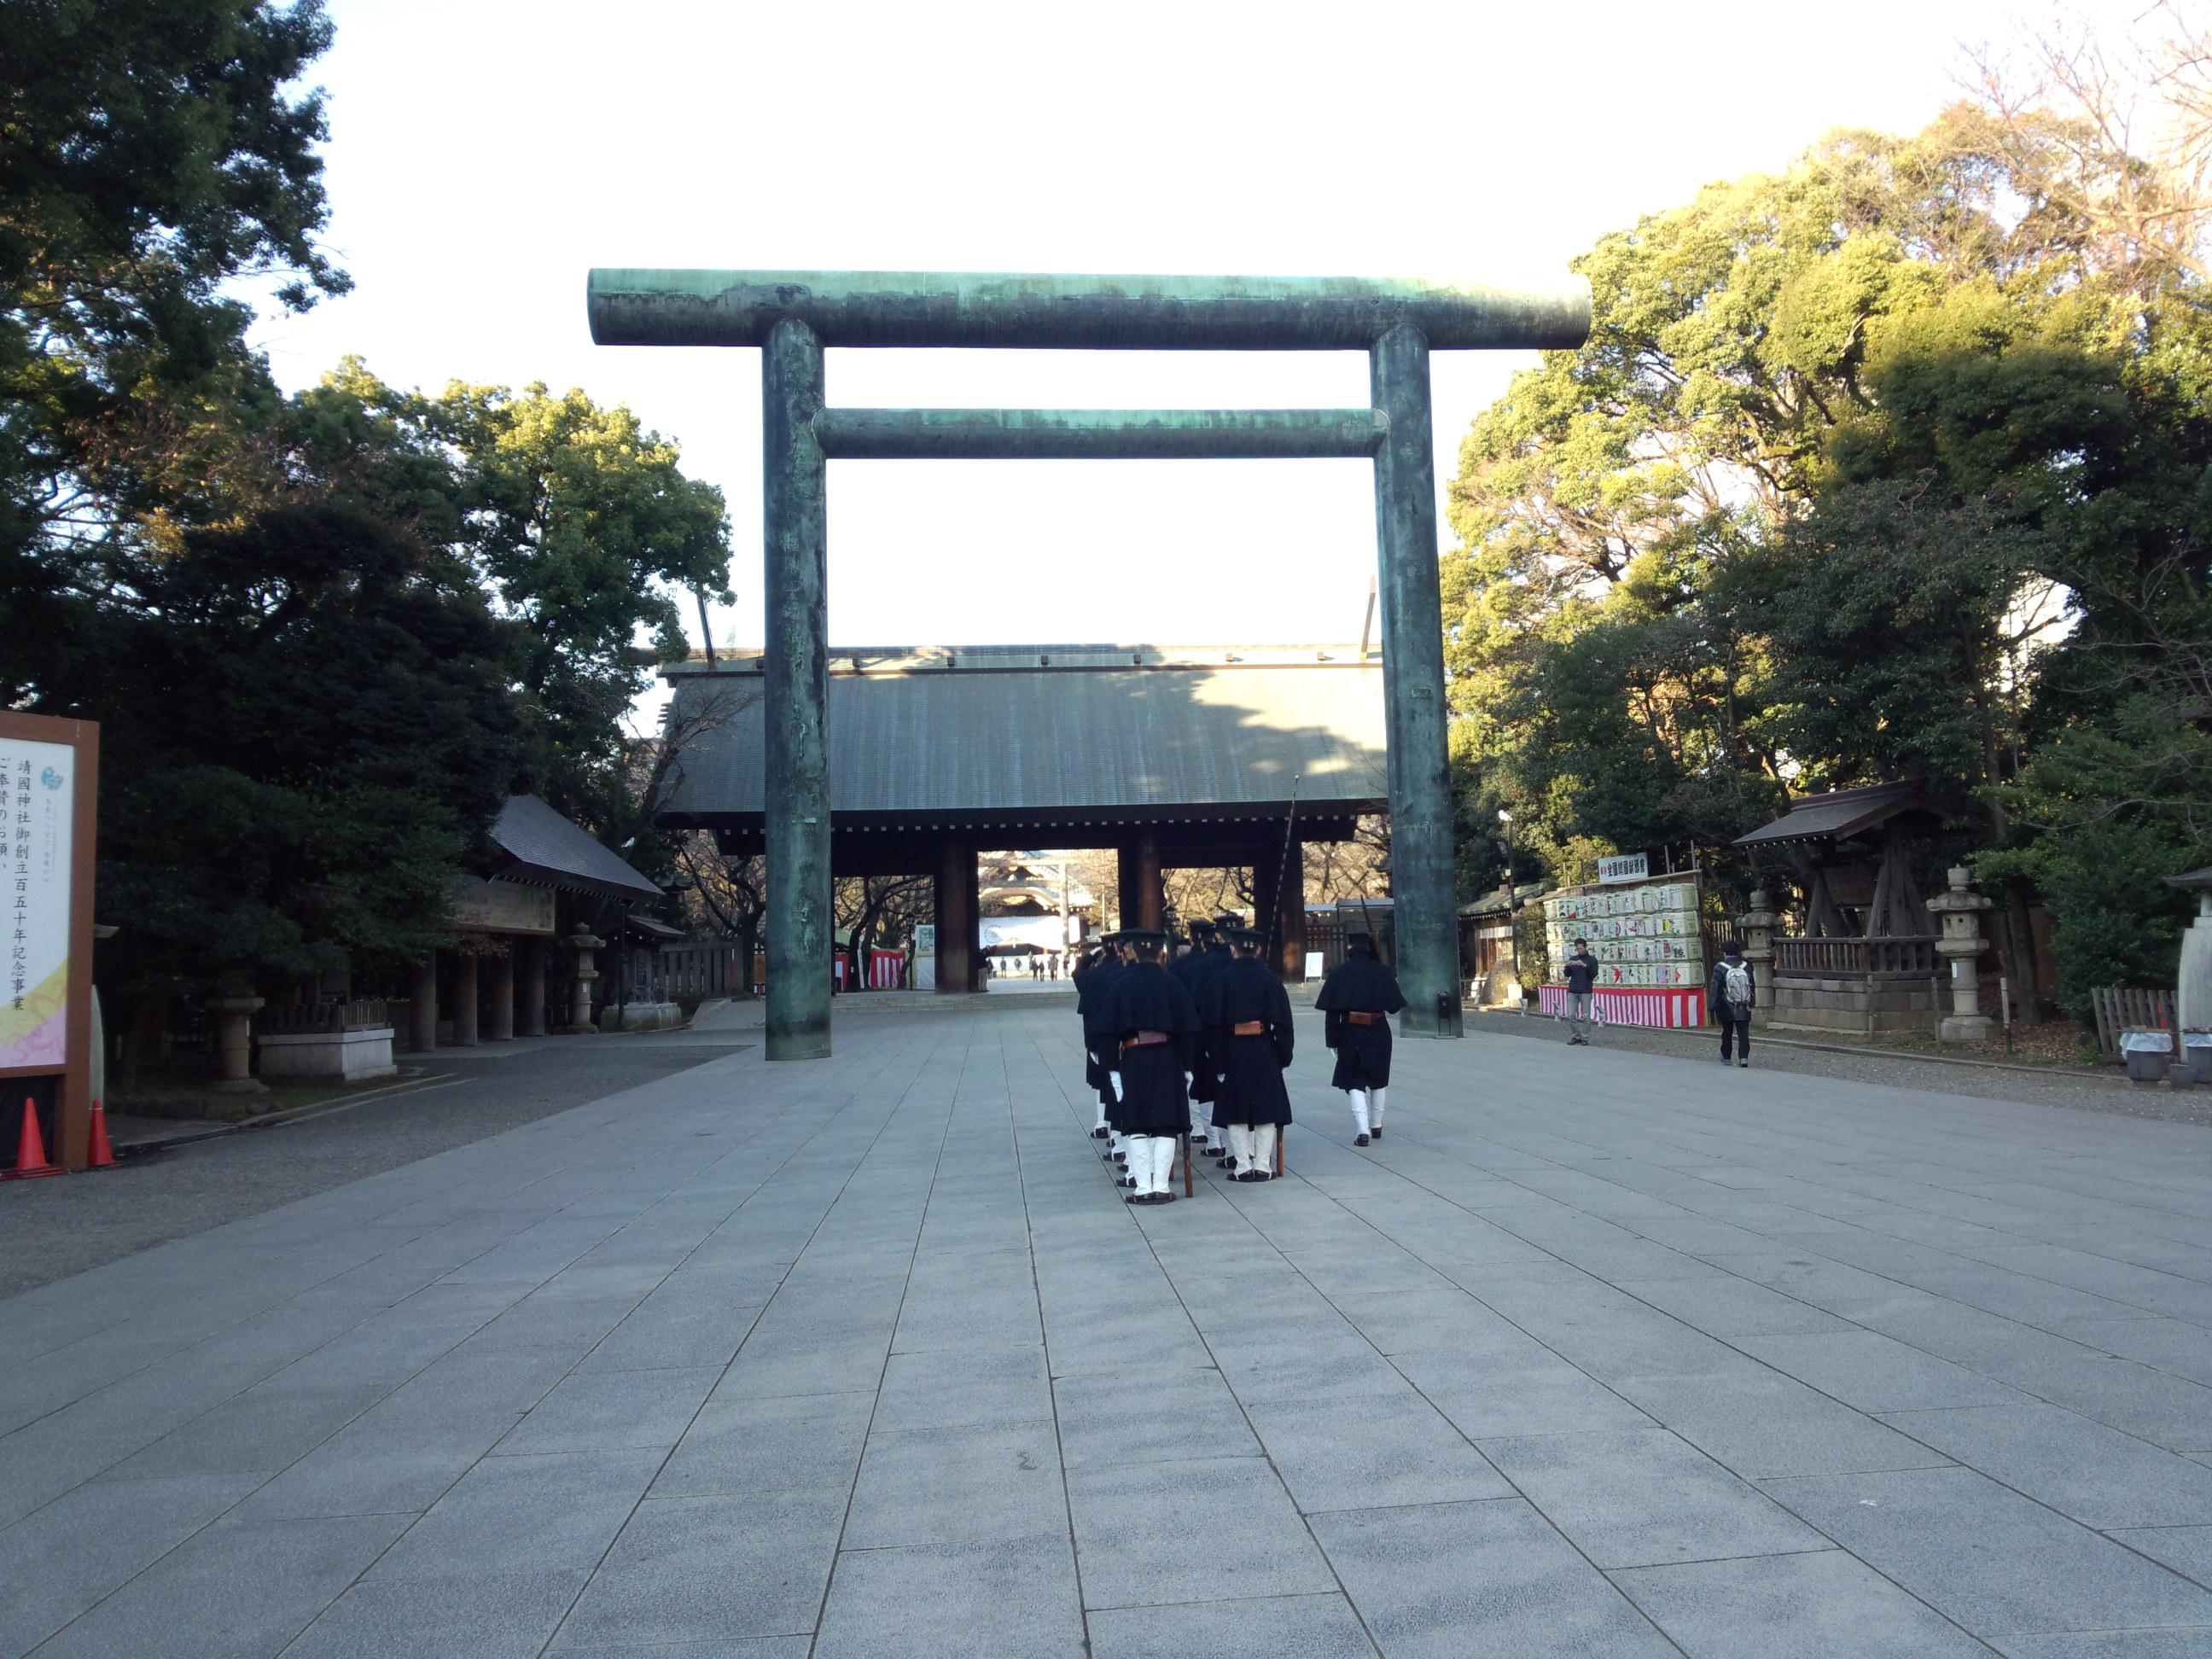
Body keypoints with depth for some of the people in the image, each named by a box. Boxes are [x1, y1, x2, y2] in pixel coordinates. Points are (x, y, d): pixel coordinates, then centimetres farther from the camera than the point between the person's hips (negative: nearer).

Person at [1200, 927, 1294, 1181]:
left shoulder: (1220, 979, -4)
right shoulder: (1269, 977, -3)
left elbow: (1211, 1022, -5)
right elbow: (1283, 1020, -3)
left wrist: (1217, 1057, 1)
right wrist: (1284, 1055, 4)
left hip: (1232, 1052, 0)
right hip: (1264, 1052, 1)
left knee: (1236, 1108, 7)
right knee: (1266, 1105, 8)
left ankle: (1243, 1166, 6)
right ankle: (1262, 1165, 8)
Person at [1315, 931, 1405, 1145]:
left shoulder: (1339, 972, -6)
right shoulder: (1382, 970, -3)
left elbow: (1331, 1010, -8)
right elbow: (1394, 1006, -1)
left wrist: (1333, 1040, -2)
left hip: (1350, 1033, -2)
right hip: (1379, 1032, 2)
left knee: (1355, 1082, 3)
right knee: (1378, 1080, 19)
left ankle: (1363, 1129, -12)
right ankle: (1376, 1125, 29)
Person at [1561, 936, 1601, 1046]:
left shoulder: (1592, 960, 3)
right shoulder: (1572, 959, 12)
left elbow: (1593, 975, -7)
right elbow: (1567, 974, 8)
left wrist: (1585, 966, -20)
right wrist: (1567, 966, -11)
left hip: (1586, 992, -3)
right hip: (1573, 992, 3)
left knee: (1586, 1016, -3)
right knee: (1571, 1015, -2)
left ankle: (1585, 1038, 4)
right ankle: (1575, 1036, 10)